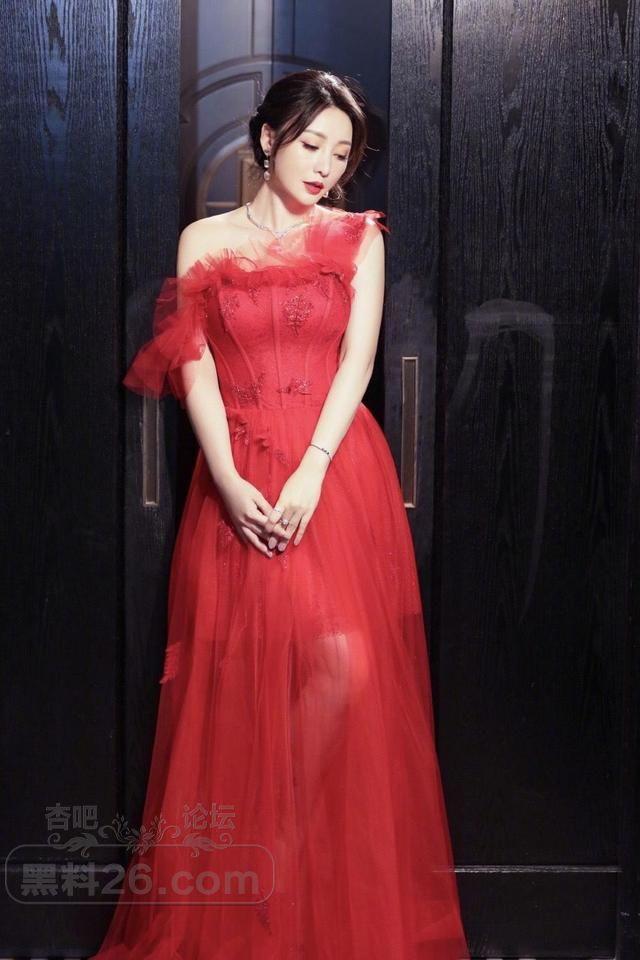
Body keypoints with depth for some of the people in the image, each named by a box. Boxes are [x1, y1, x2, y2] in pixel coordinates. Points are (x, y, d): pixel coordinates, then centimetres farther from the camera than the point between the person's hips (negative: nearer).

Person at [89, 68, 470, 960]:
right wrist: (229, 480, -13)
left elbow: (358, 358, 0)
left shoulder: (358, 237, 10)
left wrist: (311, 474, -13)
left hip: (338, 471, 1)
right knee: (240, 676, -4)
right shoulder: (205, 240, 10)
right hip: (238, 477, 0)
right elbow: (195, 368, 2)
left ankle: (287, 841, 7)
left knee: (347, 661, -15)